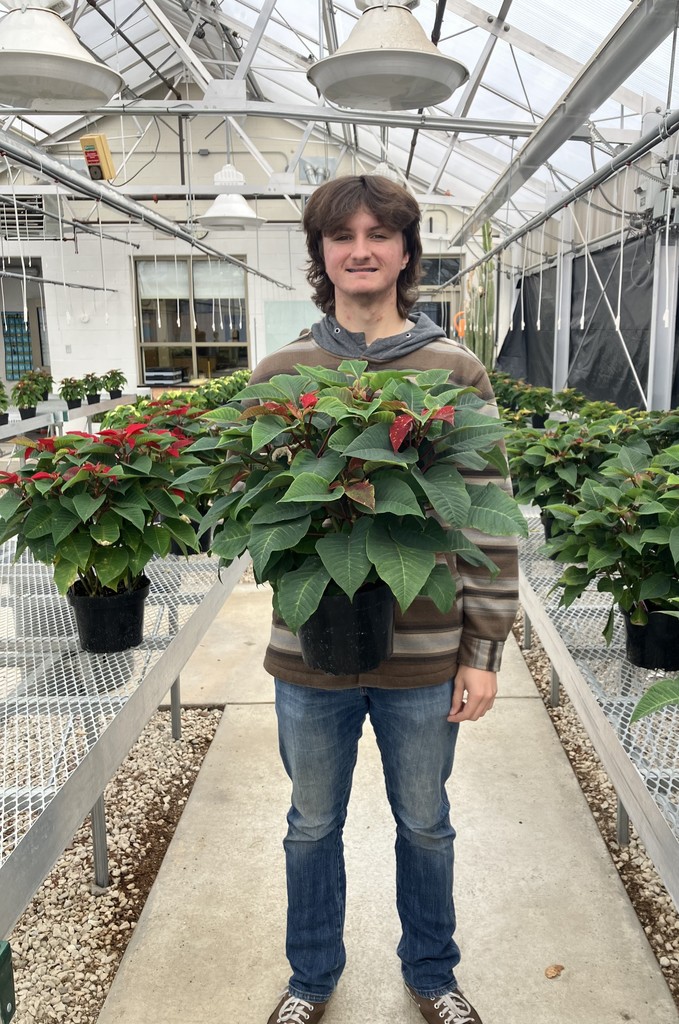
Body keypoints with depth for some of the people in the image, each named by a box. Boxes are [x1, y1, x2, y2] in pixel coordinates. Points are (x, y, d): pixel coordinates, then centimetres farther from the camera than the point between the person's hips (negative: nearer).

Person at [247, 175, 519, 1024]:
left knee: (425, 825, 20)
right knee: (313, 825, 21)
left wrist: (484, 650, -5)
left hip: (426, 654, -1)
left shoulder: (457, 371, -4)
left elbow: (490, 519, -4)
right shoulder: (278, 372, 0)